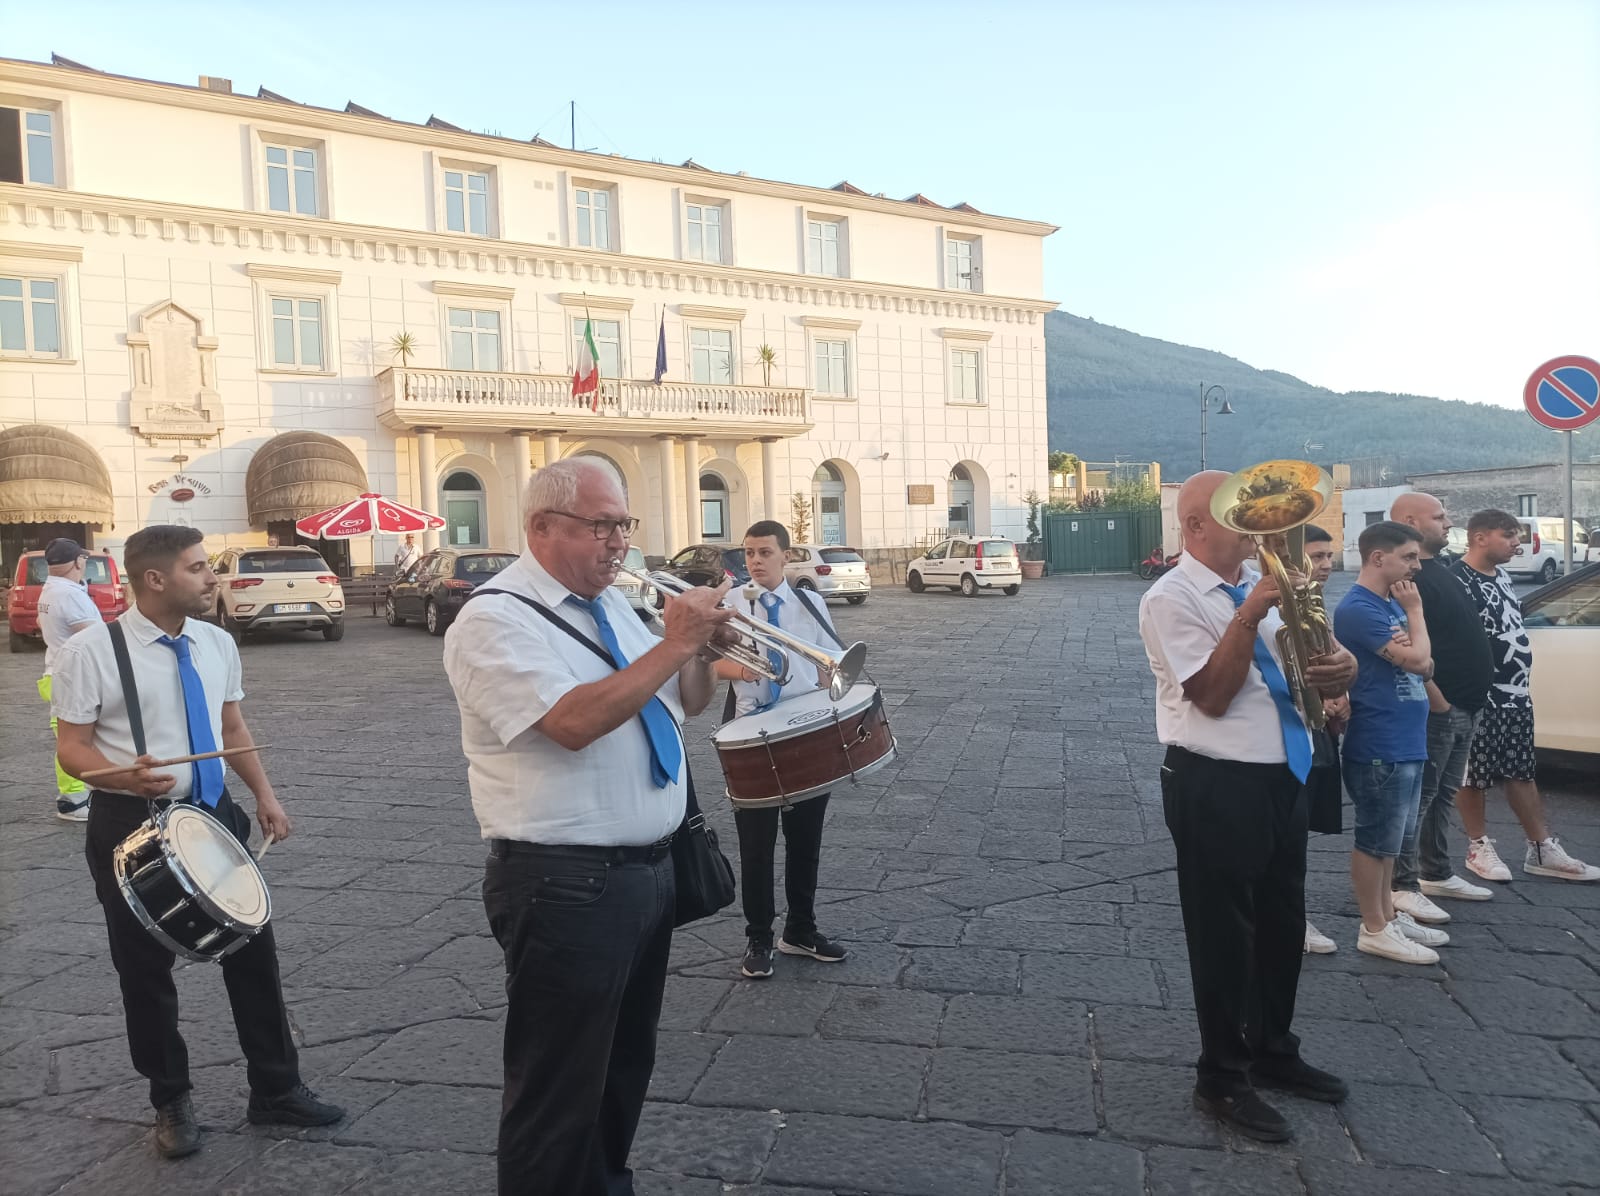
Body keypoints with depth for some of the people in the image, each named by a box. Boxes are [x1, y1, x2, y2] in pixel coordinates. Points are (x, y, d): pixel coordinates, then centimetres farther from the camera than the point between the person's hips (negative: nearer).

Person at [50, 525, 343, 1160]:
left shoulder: (217, 643, 3)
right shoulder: (91, 651, -13)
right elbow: (73, 750, -11)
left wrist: (264, 794, 3)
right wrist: (127, 776, -31)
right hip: (130, 824, -4)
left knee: (253, 951, 8)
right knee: (145, 970, 10)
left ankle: (275, 1090, 25)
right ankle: (171, 1103, 31)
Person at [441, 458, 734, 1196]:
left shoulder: (611, 604, 11)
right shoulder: (495, 618, -14)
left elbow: (685, 703, 16)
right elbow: (574, 721, -28)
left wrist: (705, 649, -4)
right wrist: (674, 642, -23)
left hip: (648, 869, 9)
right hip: (565, 885, -9)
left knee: (626, 1064, 24)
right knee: (558, 1091, 5)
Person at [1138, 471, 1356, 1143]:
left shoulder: (1261, 586, 11)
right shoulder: (1170, 600, -13)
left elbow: (1319, 659, 14)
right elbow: (1211, 695, -19)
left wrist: (1340, 667, -10)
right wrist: (1249, 616, -26)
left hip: (1283, 776, 8)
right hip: (1218, 786, -8)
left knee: (1283, 923, 21)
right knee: (1224, 933, 6)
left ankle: (1273, 1051, 43)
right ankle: (1222, 1078, 25)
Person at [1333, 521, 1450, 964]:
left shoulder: (1392, 604, 12)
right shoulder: (1359, 609, -18)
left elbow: (1426, 666, 12)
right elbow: (1417, 660, -22)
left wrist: (1407, 646, -9)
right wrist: (1415, 610, -8)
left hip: (1406, 743, 9)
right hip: (1380, 747, -9)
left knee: (1391, 840, 18)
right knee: (1375, 841, 2)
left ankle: (1389, 915, 30)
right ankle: (1374, 929, 12)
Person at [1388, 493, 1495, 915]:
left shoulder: (1439, 569, 15)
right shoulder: (1407, 577, -17)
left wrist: (1473, 694, 19)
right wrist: (1438, 701, -22)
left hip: (1464, 706, 10)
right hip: (1437, 708, -10)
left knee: (1443, 795, 16)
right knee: (1419, 796, -5)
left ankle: (1437, 875, 26)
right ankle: (1403, 886, 1)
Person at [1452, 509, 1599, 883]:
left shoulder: (1501, 575, 13)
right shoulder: (1458, 581, -18)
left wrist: (1521, 682, 23)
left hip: (1516, 694, 9)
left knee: (1522, 773, 15)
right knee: (1475, 776, 4)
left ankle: (1542, 849, 23)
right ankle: (1479, 848, 17)